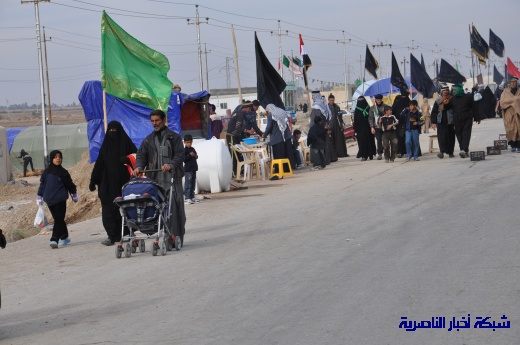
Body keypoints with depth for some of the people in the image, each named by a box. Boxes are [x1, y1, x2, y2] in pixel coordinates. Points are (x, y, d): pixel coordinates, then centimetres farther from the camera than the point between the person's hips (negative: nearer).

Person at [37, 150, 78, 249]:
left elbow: (70, 184, 13)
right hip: (50, 200, 1)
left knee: (59, 219, -9)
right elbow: (42, 185, 9)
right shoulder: (46, 172, 4)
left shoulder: (63, 172, 3)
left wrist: (74, 195, 20)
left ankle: (54, 239, -14)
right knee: (58, 219, 10)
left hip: (61, 199, -1)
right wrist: (39, 197, 10)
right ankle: (64, 237, 24)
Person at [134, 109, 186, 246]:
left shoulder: (174, 137, 8)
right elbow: (141, 155, 10)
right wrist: (139, 166, -11)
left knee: (174, 208, -8)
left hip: (172, 178, -3)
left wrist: (171, 165, -22)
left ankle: (176, 237, -5)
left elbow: (180, 154, -3)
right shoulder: (148, 140, 19)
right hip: (155, 179, 3)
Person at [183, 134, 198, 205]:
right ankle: (187, 198, -9)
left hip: (194, 168, 8)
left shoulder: (192, 149, 13)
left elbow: (196, 157, 24)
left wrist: (195, 156, 2)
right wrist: (190, 155, -23)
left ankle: (192, 197, 19)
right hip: (188, 169, -8)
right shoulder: (184, 150, -8)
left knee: (193, 184, 12)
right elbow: (183, 159, -16)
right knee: (188, 184, -9)